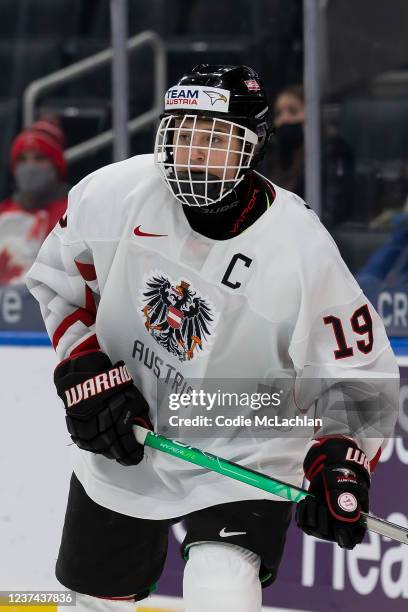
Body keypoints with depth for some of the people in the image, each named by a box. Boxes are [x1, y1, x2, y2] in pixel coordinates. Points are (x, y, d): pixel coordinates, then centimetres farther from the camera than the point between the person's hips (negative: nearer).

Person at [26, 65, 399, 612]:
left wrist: (341, 466, -29)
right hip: (120, 440, 4)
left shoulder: (303, 252, -24)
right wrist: (84, 370, -9)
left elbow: (359, 377, -15)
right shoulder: (115, 193, -16)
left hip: (243, 451, -4)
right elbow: (58, 279, 3)